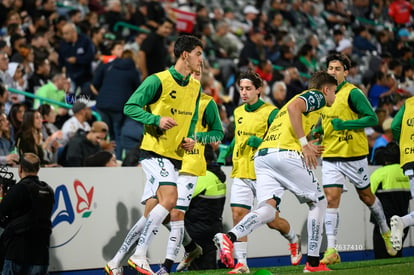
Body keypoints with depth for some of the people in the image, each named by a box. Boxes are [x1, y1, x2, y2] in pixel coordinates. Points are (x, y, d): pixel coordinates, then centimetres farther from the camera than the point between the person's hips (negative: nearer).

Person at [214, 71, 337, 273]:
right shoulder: (316, 96, 9)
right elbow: (294, 107, -14)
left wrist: (308, 150, 23)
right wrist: (304, 143, -13)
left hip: (262, 155, 8)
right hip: (285, 154, -8)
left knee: (267, 209, -7)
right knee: (318, 202, 9)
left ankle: (229, 237, -33)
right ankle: (313, 262, 7)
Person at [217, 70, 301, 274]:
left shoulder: (270, 112, -9)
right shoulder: (238, 112, 12)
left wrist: (260, 143, -25)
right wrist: (227, 151, 14)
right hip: (240, 173, 5)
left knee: (272, 220, 1)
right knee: (238, 215, -7)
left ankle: (294, 240, 32)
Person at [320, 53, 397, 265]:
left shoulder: (352, 93, -12)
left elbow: (372, 118, -16)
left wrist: (345, 124, -24)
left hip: (354, 154, -4)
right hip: (330, 156, 4)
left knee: (366, 196, 12)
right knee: (331, 199, -9)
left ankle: (386, 232, 37)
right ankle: (331, 250, -11)